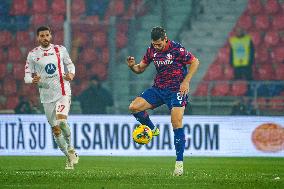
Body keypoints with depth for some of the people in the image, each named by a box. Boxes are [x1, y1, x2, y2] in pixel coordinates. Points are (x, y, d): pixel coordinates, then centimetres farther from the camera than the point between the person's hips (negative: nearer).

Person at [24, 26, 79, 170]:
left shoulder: (60, 50, 5)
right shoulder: (33, 55, 3)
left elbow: (70, 64, 18)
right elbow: (27, 76, 4)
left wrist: (71, 74, -4)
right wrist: (33, 80, -19)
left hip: (63, 93, -1)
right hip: (46, 96, 2)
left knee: (62, 121, -23)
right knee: (55, 129, 3)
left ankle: (70, 148, 1)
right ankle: (69, 157, 20)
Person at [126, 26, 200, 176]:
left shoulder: (176, 49, -14)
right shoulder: (151, 50, 2)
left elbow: (195, 62, -6)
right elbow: (141, 68, 11)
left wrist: (186, 81, -14)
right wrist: (132, 66, -12)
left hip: (176, 90, -5)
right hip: (158, 89, 5)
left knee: (177, 124, -14)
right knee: (134, 107, -12)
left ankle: (179, 162, -9)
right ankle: (152, 129, 14)